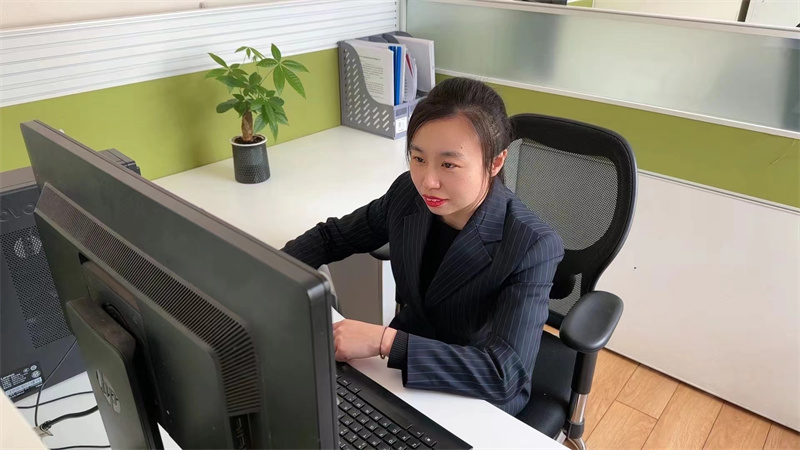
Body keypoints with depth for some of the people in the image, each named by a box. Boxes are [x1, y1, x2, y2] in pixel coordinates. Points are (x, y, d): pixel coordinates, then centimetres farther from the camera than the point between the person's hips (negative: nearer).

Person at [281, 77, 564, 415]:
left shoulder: (532, 247, -27)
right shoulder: (408, 194, -11)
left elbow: (505, 373, -33)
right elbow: (332, 236, 4)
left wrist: (383, 341, -37)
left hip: (478, 403, -5)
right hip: (401, 370, 5)